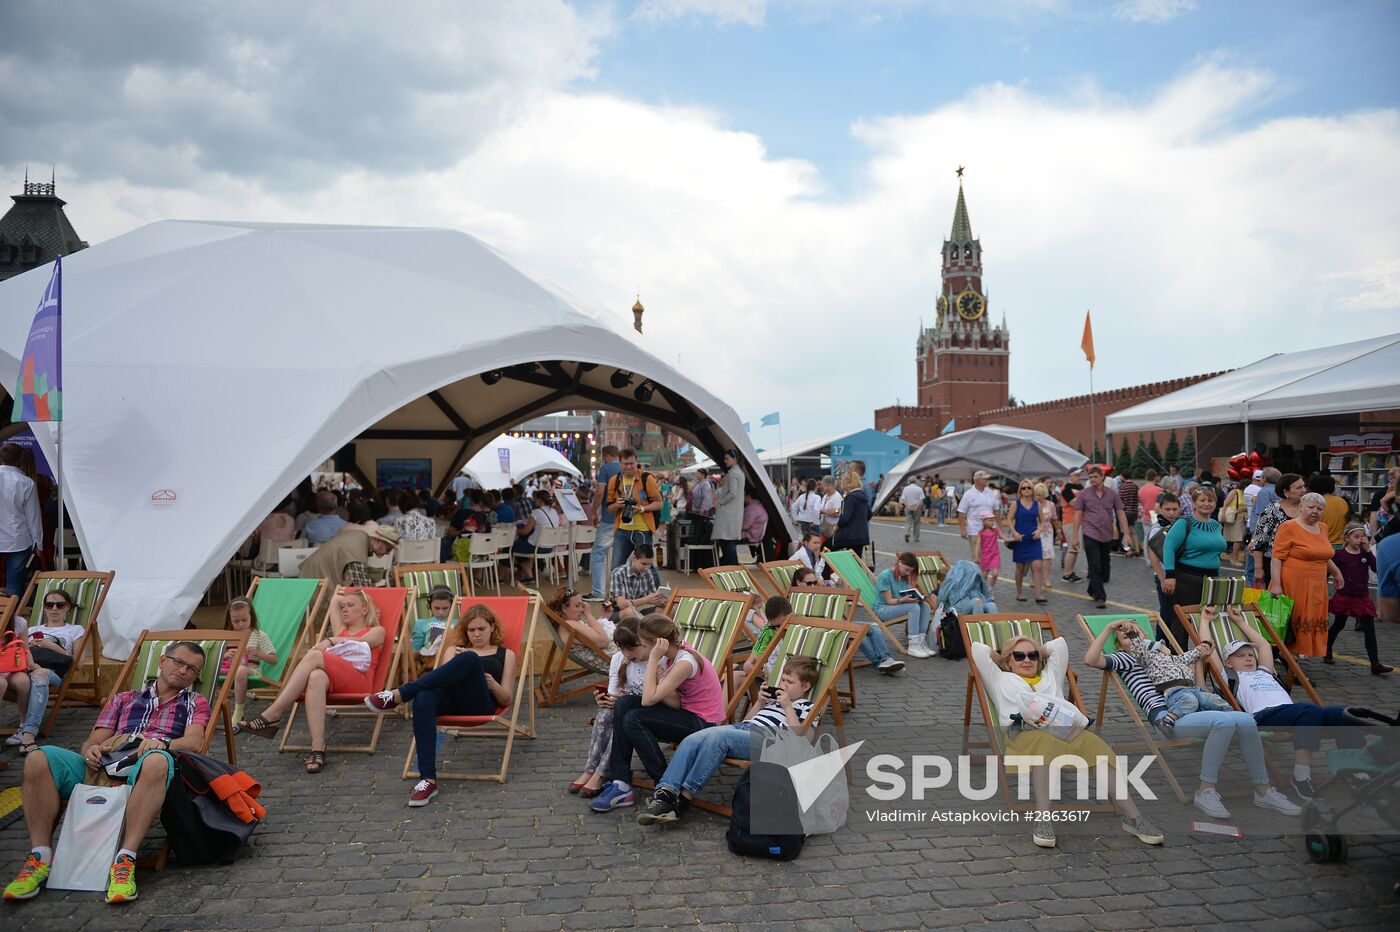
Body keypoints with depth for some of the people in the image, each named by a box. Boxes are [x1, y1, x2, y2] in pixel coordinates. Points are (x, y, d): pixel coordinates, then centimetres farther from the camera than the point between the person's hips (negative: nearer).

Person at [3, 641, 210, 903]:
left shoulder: (195, 703, 23)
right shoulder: (124, 699, 32)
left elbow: (194, 741, 3)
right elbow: (92, 742, 21)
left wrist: (162, 743, -20)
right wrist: (91, 750, -5)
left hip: (141, 774, -3)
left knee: (157, 760, -40)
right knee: (39, 758, -21)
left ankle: (125, 860, -40)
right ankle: (40, 858, -20)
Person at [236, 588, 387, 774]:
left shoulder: (377, 631, 24)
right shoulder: (341, 631, 38)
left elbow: (360, 641, 2)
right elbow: (336, 599, 42)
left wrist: (330, 641, -6)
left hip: (358, 680, -4)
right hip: (330, 678, 4)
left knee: (313, 656, -30)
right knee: (316, 677, -37)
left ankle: (272, 716, -35)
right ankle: (317, 749, -49)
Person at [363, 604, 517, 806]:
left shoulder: (506, 654, 23)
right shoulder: (454, 649, 31)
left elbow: (507, 699, 16)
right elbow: (445, 676, 13)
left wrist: (492, 684, -5)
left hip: (480, 704, -2)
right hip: (449, 700, 2)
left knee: (470, 658, -34)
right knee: (423, 697, -38)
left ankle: (397, 696, -33)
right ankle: (428, 779, -43)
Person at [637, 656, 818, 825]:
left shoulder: (806, 707, 12)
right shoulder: (773, 698, 33)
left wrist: (788, 707, -4)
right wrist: (760, 701, 19)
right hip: (741, 727, 7)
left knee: (717, 736, -35)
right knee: (691, 741, -22)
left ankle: (683, 797, -35)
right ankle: (665, 791, -34)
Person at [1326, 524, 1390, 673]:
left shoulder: (1365, 553, 4)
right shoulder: (1339, 555, -7)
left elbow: (1376, 568, -9)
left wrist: (1368, 550, -15)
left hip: (1363, 598, 3)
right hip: (1344, 597, -3)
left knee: (1370, 630, -3)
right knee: (1338, 626, 12)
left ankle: (1375, 664, -4)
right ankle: (1327, 652, 32)